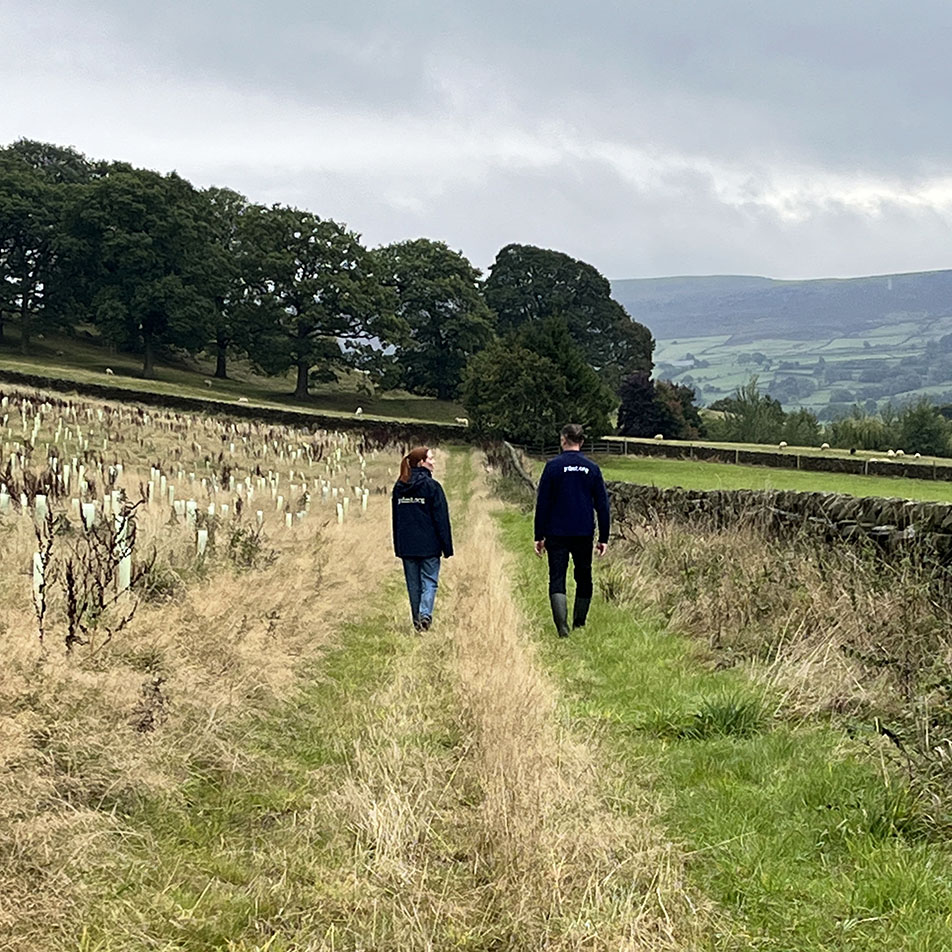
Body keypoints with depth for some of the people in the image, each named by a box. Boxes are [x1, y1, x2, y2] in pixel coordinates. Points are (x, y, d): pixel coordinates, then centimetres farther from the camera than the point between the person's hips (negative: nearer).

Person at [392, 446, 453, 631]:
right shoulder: (431, 486, -9)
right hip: (428, 545, -5)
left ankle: (417, 620, 14)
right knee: (429, 581, 0)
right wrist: (447, 546, -5)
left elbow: (395, 517, 13)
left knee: (413, 583, 12)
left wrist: (398, 547, 18)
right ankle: (425, 613, -20)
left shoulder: (399, 487, 8)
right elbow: (441, 518, -9)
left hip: (406, 545, 5)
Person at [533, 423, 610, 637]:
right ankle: (579, 624, 22)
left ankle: (562, 626, -19)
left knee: (557, 579, -3)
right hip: (584, 534, 2)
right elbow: (602, 505, 4)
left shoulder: (553, 466, -5)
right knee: (583, 578, 16)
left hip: (557, 533, -2)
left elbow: (542, 503, -4)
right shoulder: (592, 468, 2)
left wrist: (539, 536, 2)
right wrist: (603, 538, 10)